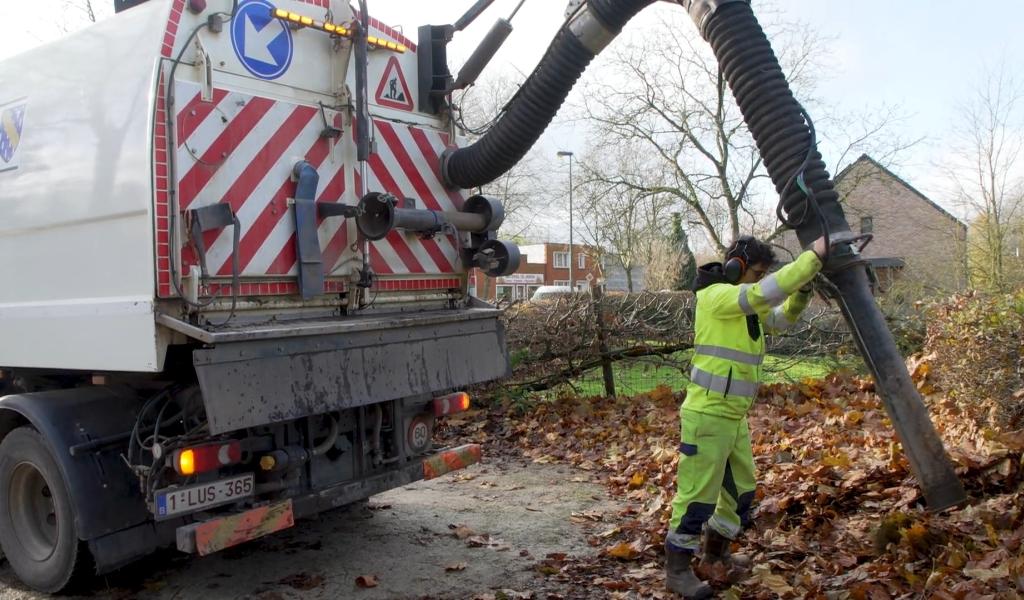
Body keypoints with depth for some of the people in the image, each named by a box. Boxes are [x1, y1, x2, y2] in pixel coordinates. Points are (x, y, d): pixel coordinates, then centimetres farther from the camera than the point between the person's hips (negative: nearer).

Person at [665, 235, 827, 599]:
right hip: (707, 415, -10)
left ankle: (716, 549, 37)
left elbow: (783, 318, 22)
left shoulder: (747, 306, 14)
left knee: (742, 487, 20)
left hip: (734, 416, 10)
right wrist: (813, 257, -21)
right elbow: (767, 292, -27)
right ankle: (677, 569, 10)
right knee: (697, 493, -3)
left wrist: (804, 287, 3)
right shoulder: (717, 296, -15)